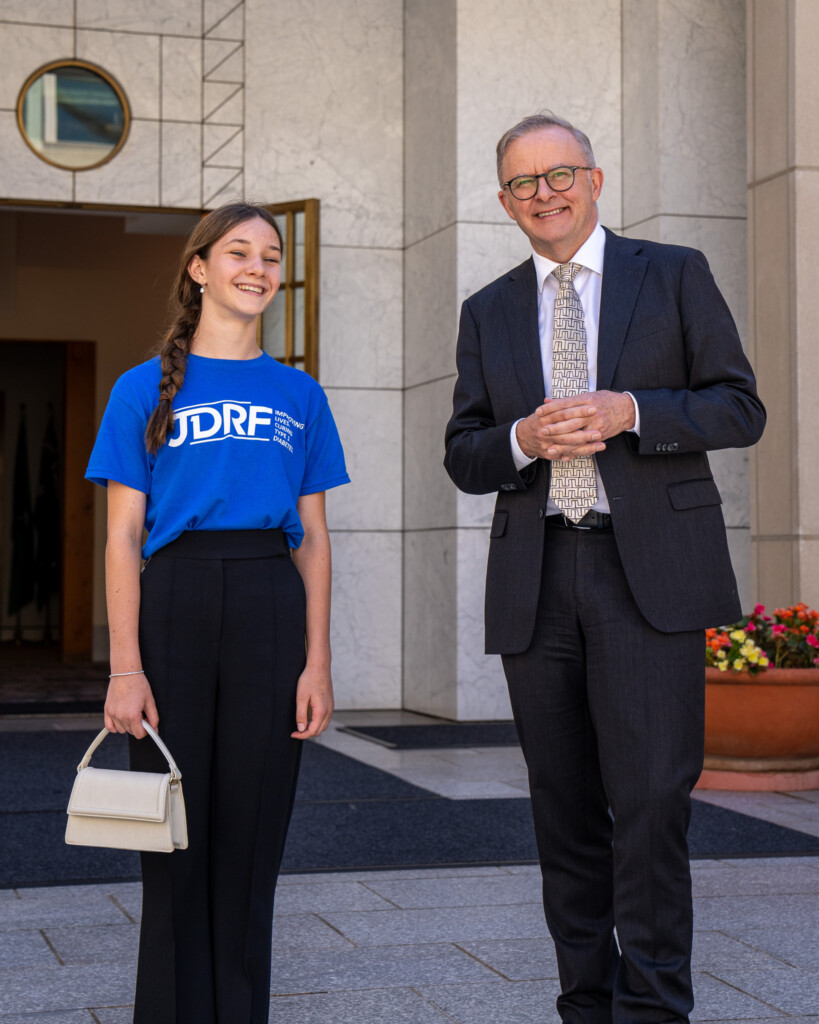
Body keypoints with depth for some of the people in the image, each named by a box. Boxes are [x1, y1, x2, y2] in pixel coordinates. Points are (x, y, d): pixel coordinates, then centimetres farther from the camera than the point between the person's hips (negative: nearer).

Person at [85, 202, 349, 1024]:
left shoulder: (299, 396, 12)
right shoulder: (146, 389, 5)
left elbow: (313, 538, 10)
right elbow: (123, 537, 0)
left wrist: (318, 663, 2)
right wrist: (126, 668, -9)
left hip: (271, 608, 2)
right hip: (176, 600, -2)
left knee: (251, 834, 6)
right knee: (176, 837, 2)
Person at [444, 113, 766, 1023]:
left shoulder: (674, 275, 9)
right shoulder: (488, 312, 16)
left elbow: (740, 408, 3)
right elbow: (463, 458, 13)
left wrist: (630, 412, -13)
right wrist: (522, 440, -9)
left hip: (650, 570, -3)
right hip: (536, 580, 3)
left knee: (650, 799, -11)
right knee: (565, 810, 7)